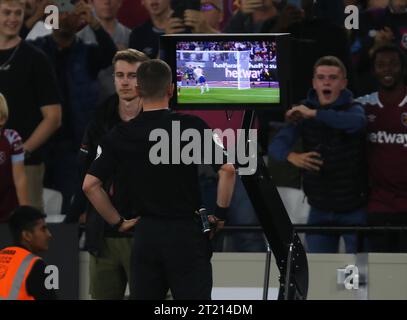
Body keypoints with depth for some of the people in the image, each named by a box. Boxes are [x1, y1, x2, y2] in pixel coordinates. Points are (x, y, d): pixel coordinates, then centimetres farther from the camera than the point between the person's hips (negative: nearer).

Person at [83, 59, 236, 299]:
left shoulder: (120, 136, 1)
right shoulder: (192, 126, -8)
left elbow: (90, 184, 0)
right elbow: (227, 170, -12)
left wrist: (118, 221, 9)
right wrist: (221, 214, 1)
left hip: (145, 234, 3)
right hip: (186, 233, -3)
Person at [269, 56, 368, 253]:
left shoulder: (353, 109, -7)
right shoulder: (302, 113, 1)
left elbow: (357, 122, -33)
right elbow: (277, 144, -11)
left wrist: (315, 114, -35)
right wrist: (291, 156, -34)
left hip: (354, 207, -3)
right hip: (320, 209, 3)